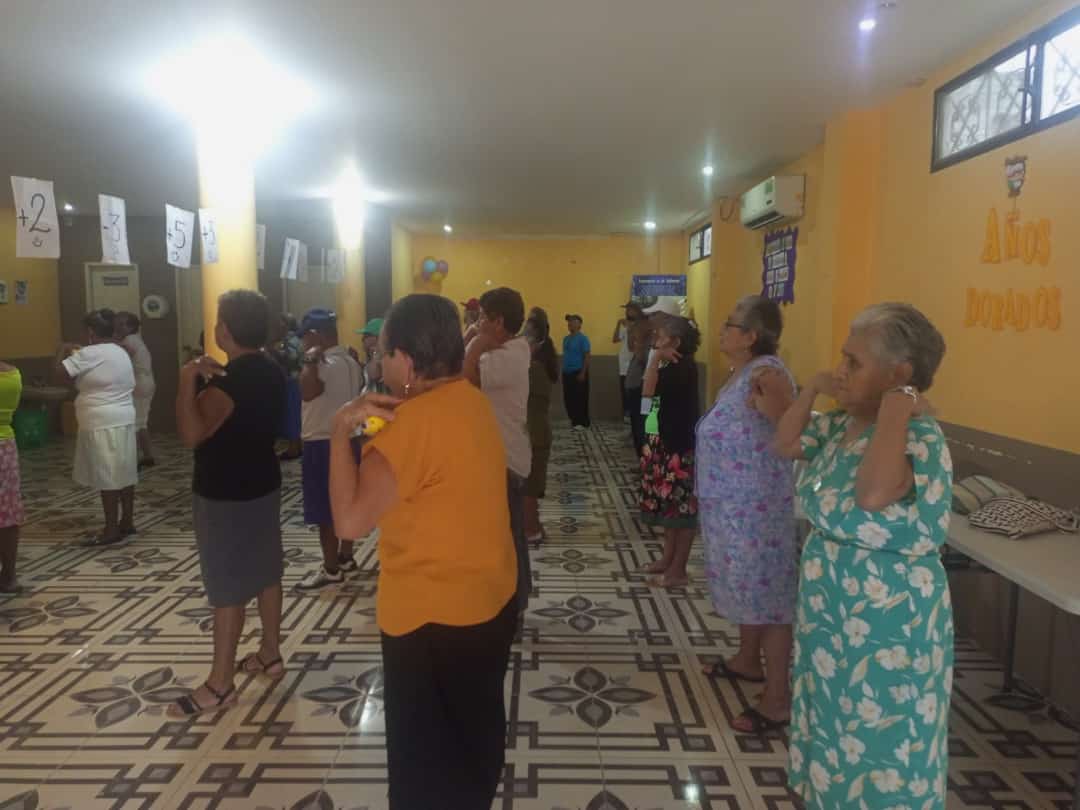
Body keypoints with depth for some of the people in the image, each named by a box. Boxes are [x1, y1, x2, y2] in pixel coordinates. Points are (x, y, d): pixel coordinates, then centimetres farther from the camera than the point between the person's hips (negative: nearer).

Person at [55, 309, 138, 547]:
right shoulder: (121, 353, 13)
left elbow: (60, 373, -14)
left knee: (107, 477, -4)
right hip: (124, 420, 9)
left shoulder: (90, 354, -14)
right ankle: (127, 523, 19)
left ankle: (111, 531, 1)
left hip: (103, 425, -9)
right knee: (124, 474, 12)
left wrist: (63, 351, 4)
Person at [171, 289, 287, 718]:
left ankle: (219, 685, 10)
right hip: (263, 485, 9)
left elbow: (192, 433, -34)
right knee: (266, 572, 16)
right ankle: (270, 654, 30)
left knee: (227, 587, -1)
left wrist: (190, 380, -27)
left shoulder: (230, 380, -23)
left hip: (225, 494, -9)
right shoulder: (271, 371, 5)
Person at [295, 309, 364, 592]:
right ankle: (345, 557, 28)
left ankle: (331, 570, 7)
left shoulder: (327, 364, -21)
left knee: (325, 511, -1)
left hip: (323, 444, -10)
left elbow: (308, 391, -39)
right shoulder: (350, 362, 11)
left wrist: (310, 360, -28)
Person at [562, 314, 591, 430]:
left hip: (578, 372, -8)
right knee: (568, 398, 10)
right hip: (567, 373, 8)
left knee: (580, 398, -4)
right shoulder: (566, 339, 11)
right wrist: (563, 370, 12)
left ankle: (583, 423, 4)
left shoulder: (582, 338, -10)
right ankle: (574, 420, 22)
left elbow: (587, 356, -13)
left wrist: (583, 373, -18)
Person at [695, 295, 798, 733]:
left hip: (758, 505, -10)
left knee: (766, 592, -1)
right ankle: (748, 660, 41)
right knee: (746, 585, 22)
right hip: (733, 503, 10)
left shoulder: (767, 374, -20)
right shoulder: (740, 372, 9)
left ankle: (778, 697, 10)